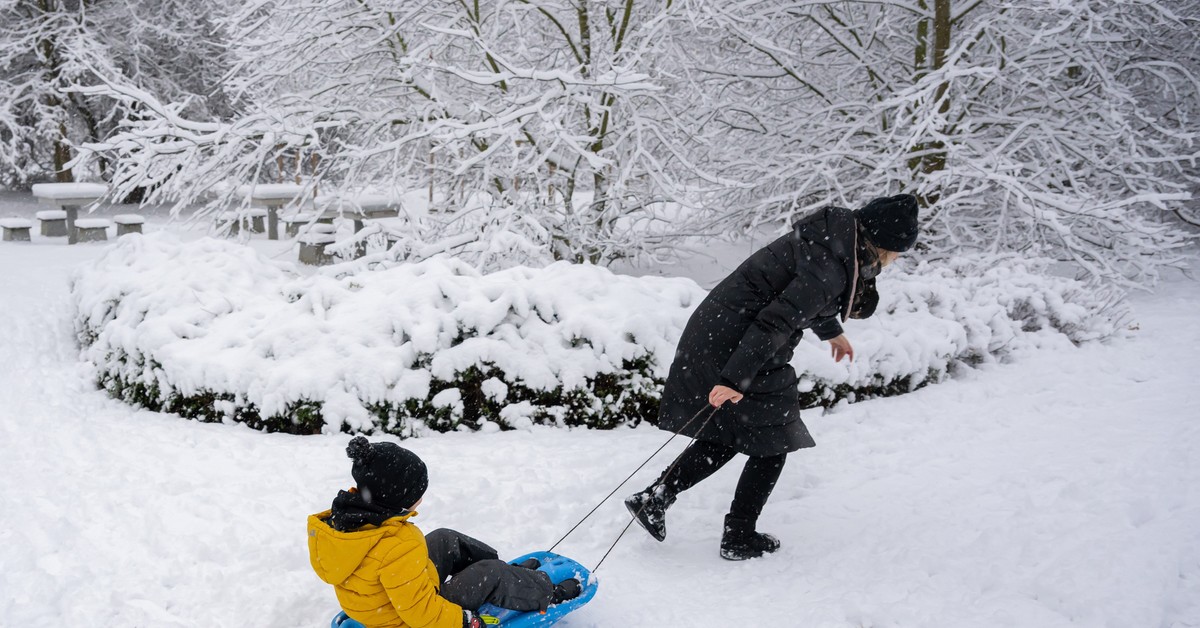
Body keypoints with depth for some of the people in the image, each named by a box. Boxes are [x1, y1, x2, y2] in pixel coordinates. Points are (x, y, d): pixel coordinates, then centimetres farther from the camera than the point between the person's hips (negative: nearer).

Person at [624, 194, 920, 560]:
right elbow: (775, 321, -28)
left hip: (714, 334, 10)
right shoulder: (830, 269, -21)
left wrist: (832, 332, 46)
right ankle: (739, 538, 18)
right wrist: (735, 379, -30)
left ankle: (654, 498, 14)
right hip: (741, 349, -10)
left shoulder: (833, 237, 9)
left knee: (728, 435, 18)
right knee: (771, 444, 7)